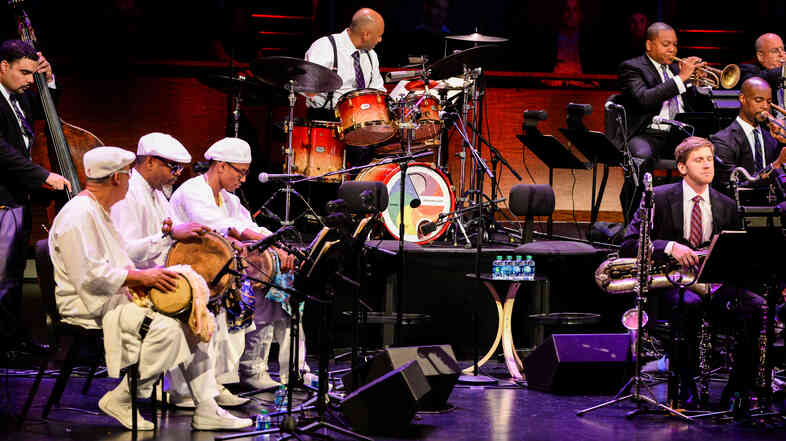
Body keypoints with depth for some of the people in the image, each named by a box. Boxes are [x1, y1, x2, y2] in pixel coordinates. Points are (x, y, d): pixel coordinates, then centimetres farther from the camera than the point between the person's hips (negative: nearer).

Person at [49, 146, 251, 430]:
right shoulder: (78, 215, -15)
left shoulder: (100, 211, 19)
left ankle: (206, 409, -2)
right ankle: (120, 401, -13)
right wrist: (139, 277, -18)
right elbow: (89, 275, -23)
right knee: (166, 328, -28)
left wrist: (136, 280, 5)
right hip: (91, 309, -10)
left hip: (115, 299, 10)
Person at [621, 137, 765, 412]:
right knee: (689, 303, -39)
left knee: (756, 306, -25)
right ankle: (686, 386, -25)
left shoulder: (726, 206, 13)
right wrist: (670, 247, -24)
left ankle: (738, 388, -15)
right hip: (670, 284, -4)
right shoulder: (659, 198, 1)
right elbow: (629, 245, -7)